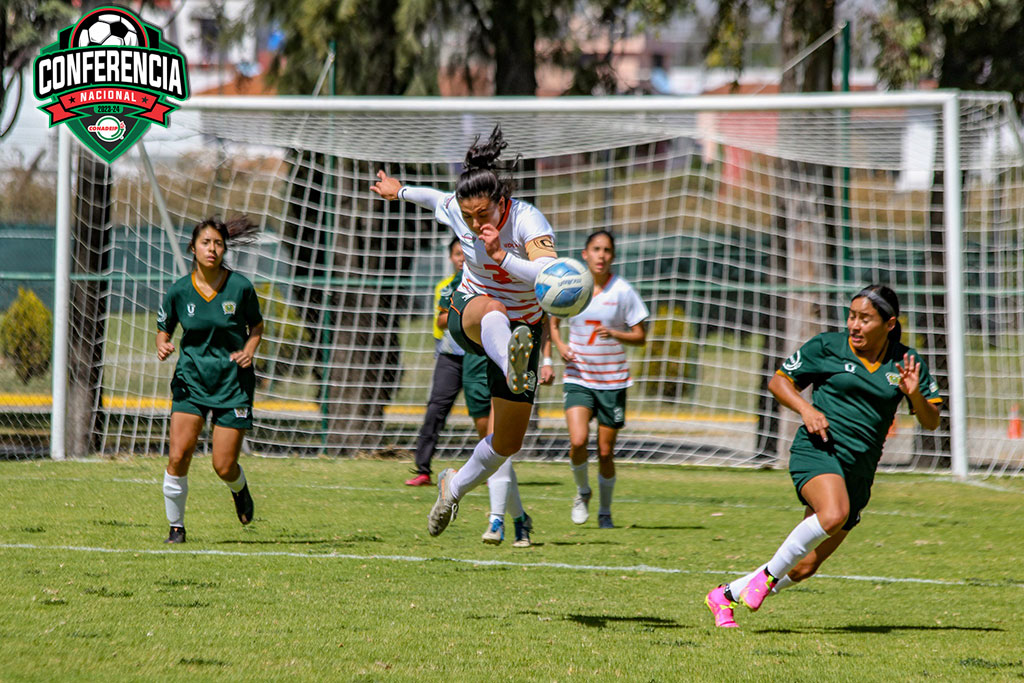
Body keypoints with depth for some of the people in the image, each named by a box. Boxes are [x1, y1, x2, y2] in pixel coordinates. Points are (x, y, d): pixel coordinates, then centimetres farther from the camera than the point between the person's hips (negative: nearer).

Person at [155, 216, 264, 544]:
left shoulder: (240, 287, -7)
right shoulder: (178, 291, -5)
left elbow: (256, 325, 9)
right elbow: (164, 330, 8)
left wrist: (249, 350, -10)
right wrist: (162, 346, -14)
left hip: (233, 382, -1)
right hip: (190, 381, 1)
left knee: (224, 467, -3)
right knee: (178, 457, -14)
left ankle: (240, 489, 35)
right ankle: (176, 526, 5)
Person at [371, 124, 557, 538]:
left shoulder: (528, 221, -26)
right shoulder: (453, 210, -14)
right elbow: (432, 198, 12)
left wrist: (502, 256, -50)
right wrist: (400, 192, 30)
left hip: (522, 328, 0)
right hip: (468, 315, 0)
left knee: (509, 442, 2)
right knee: (492, 311, -42)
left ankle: (455, 488, 32)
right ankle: (514, 367, -79)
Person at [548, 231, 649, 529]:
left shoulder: (622, 291, -7)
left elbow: (640, 337, -3)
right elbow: (553, 321, 15)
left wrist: (614, 334, -22)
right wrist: (559, 345, -5)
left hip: (612, 380, 0)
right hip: (578, 377, 0)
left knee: (605, 451, 3)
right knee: (578, 441, -19)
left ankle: (605, 511, 24)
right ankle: (582, 492, 10)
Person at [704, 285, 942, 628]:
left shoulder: (906, 362, 7)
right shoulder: (827, 347, 1)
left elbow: (931, 422, 9)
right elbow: (779, 381, 10)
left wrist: (915, 394, -12)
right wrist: (806, 408, -8)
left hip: (860, 469, 4)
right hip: (818, 451, -4)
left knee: (805, 567, 4)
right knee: (833, 514, -37)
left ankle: (725, 596, 24)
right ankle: (768, 574, -17)